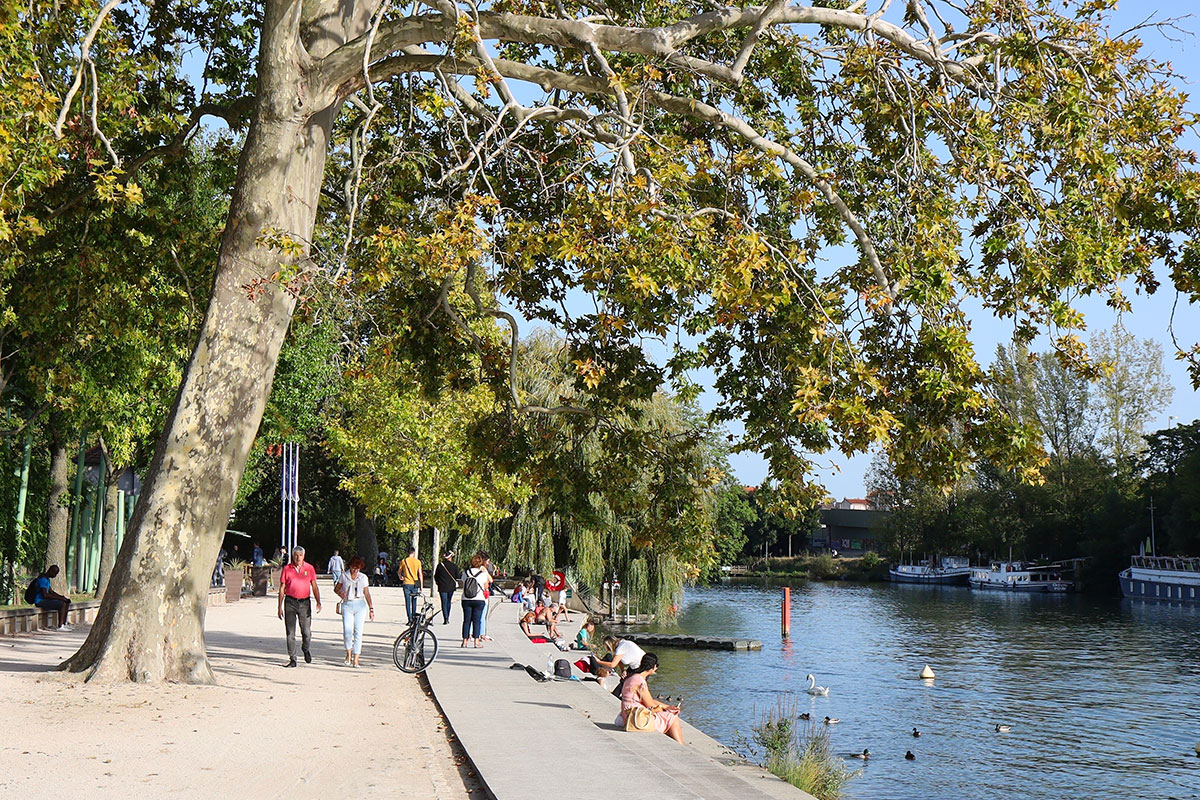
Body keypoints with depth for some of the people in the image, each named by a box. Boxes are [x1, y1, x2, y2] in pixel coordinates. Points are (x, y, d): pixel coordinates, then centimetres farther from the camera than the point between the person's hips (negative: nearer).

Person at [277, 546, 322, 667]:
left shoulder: (309, 568, 5)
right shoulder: (287, 569, 3)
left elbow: (314, 587, 6)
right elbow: (282, 588, 7)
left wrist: (318, 602, -7)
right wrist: (280, 607, 3)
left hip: (305, 602, 0)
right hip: (290, 602, 0)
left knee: (307, 632, 0)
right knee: (290, 632, -1)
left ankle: (306, 649, 31)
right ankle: (292, 659, 6)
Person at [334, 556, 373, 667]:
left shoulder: (363, 577, 11)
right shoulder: (343, 575, 8)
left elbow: (367, 594, 14)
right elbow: (336, 588, 15)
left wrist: (371, 609, 9)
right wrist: (340, 593, -8)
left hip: (360, 605, 1)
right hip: (347, 605, -1)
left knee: (358, 632, -5)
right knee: (347, 631, -13)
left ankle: (355, 659, -2)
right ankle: (349, 652, 13)